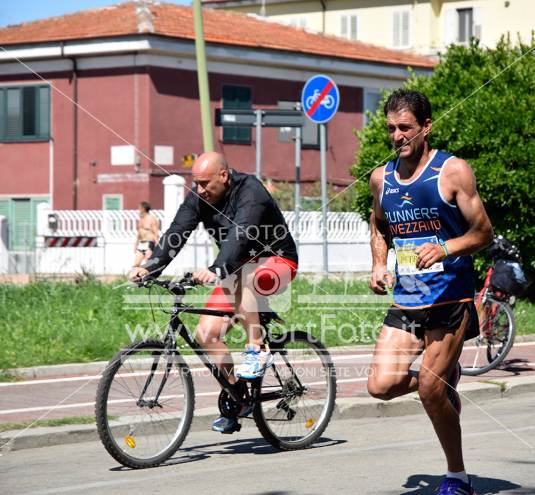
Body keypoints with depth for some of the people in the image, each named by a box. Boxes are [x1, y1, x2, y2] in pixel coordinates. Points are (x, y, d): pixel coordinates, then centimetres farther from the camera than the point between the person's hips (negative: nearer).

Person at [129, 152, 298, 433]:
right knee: (206, 333, -9)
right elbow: (176, 233, -15)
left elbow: (239, 235, -40)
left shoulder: (250, 192, -25)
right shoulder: (198, 198, -4)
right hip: (237, 269, 7)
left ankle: (257, 350, -29)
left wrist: (216, 270, -56)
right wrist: (150, 268, -31)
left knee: (241, 278, -40)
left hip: (276, 262, -7)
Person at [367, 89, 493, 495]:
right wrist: (379, 265, 8)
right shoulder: (381, 178, 7)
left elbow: (484, 232, -8)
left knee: (429, 390, -11)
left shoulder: (453, 171, -8)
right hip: (405, 302, 5)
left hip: (450, 299, -5)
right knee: (381, 386, -8)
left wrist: (445, 249, -25)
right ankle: (446, 376, 24)